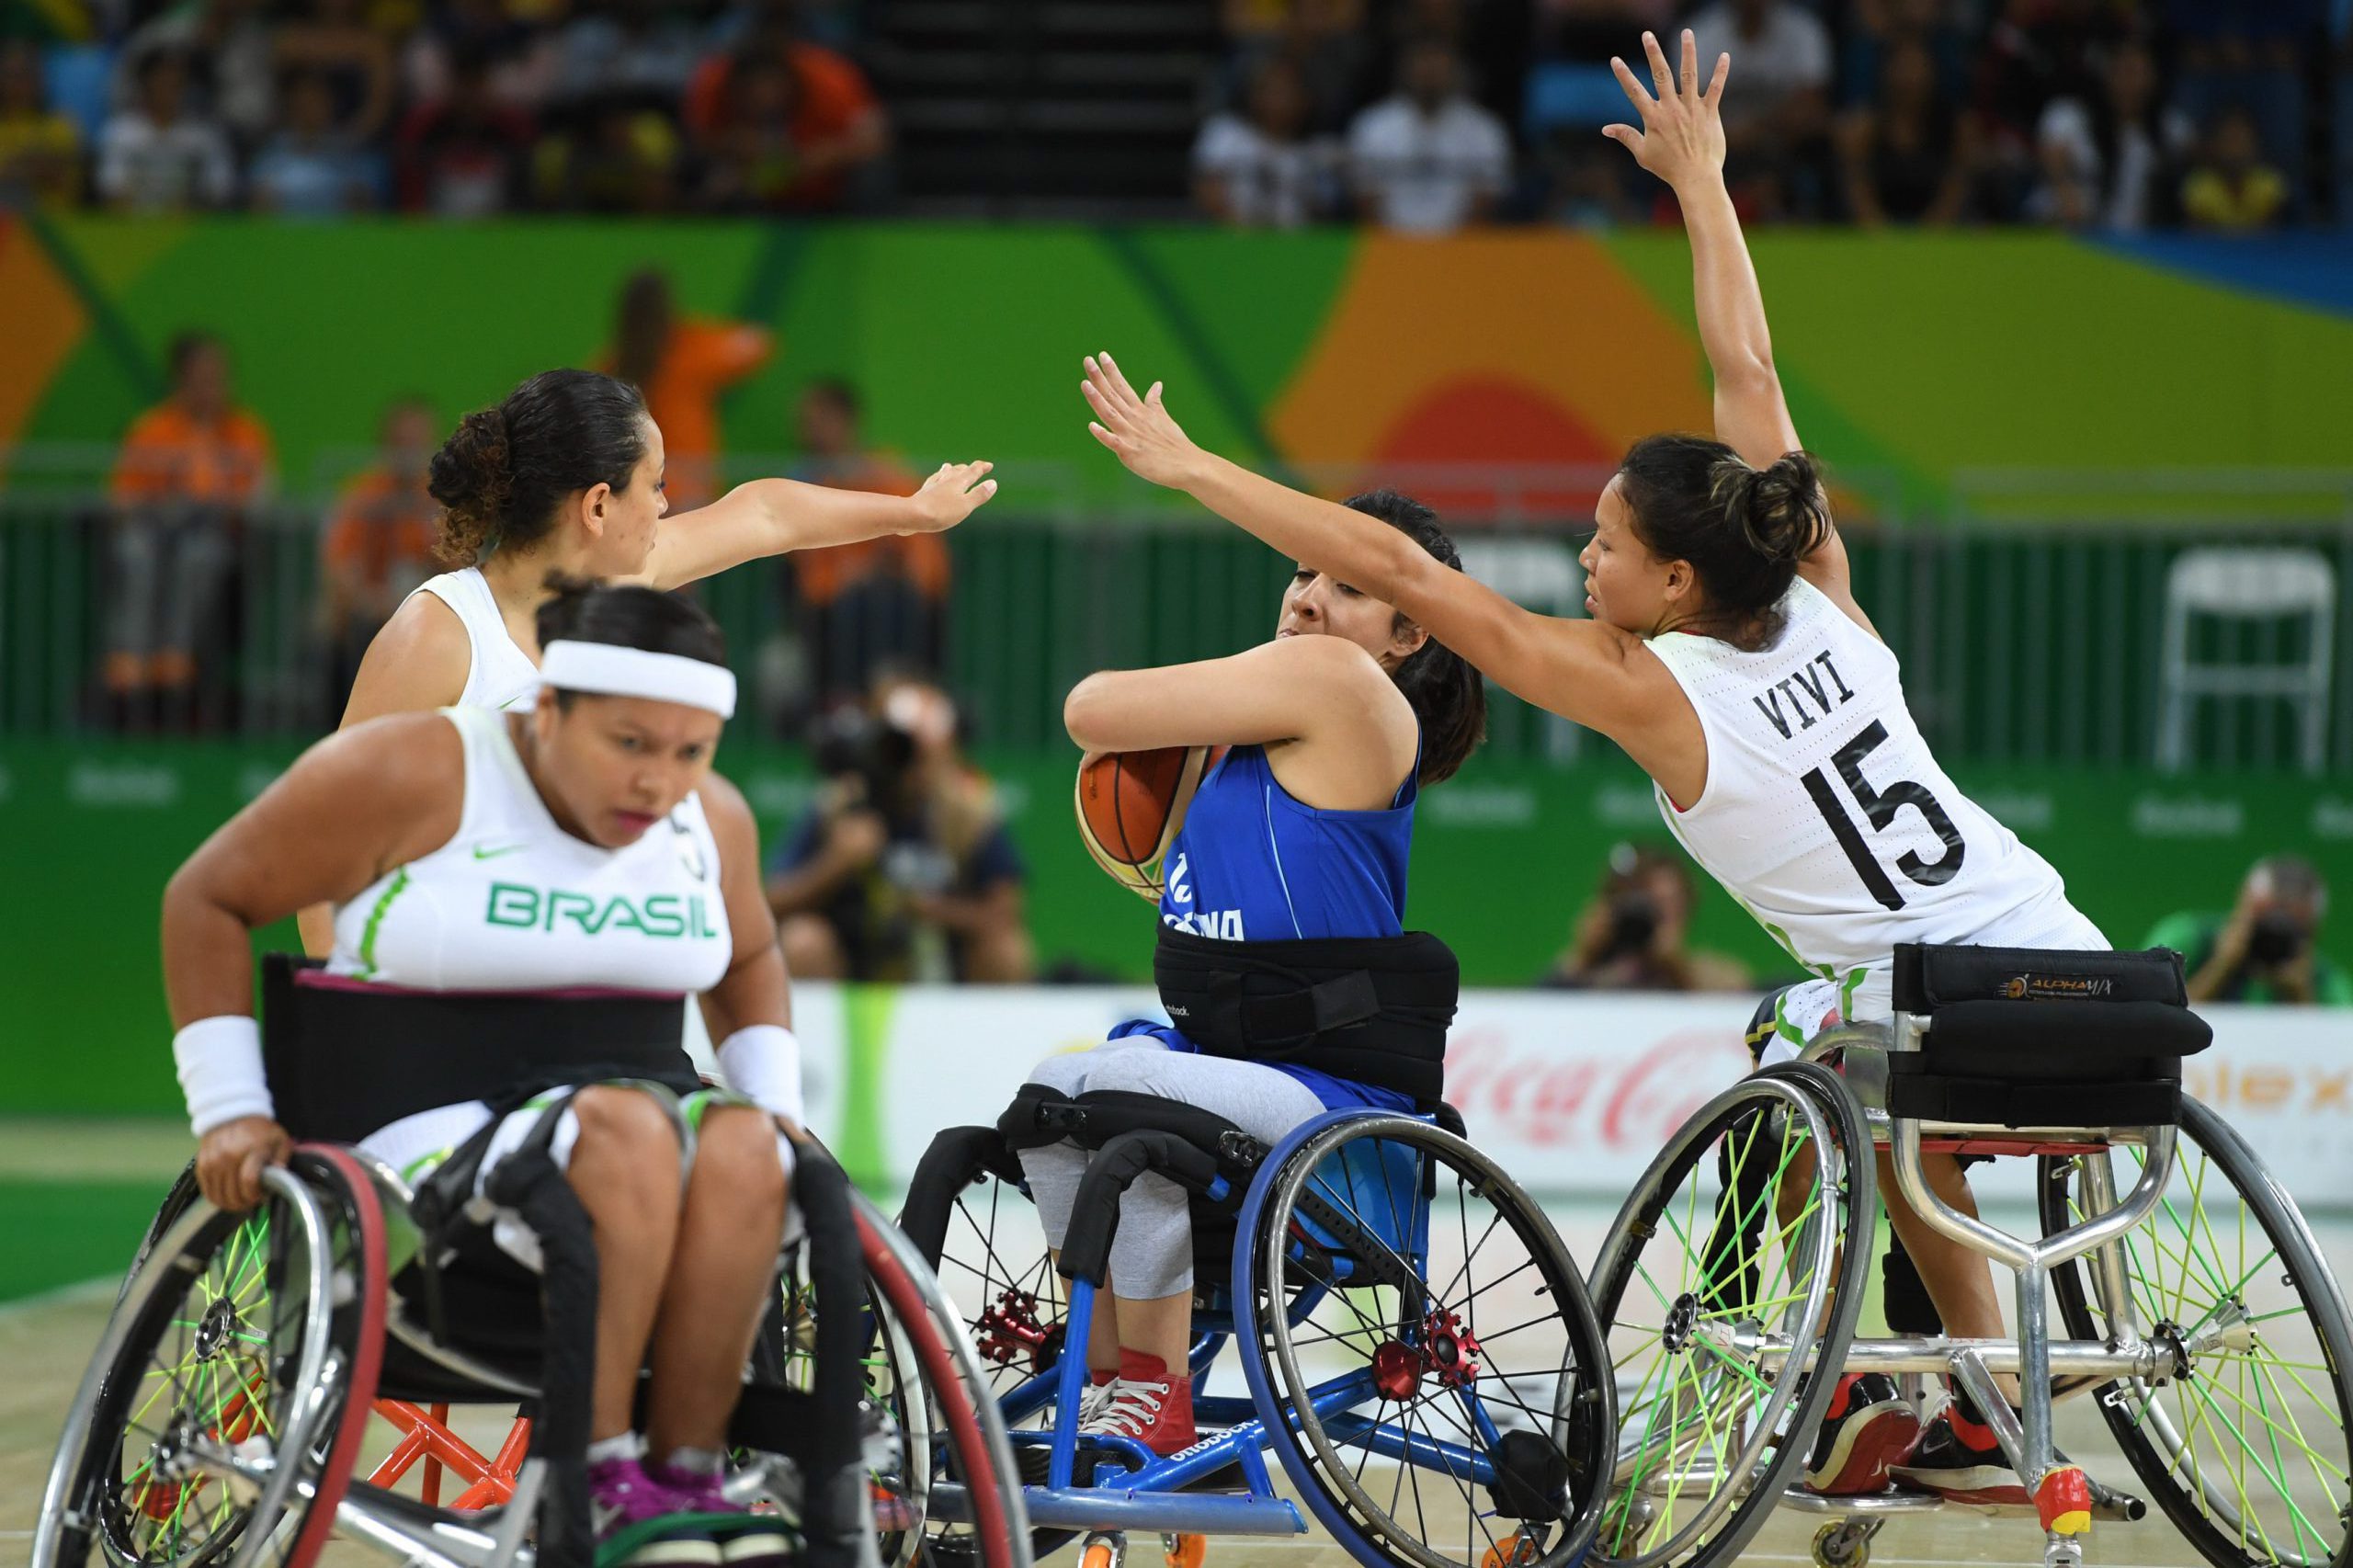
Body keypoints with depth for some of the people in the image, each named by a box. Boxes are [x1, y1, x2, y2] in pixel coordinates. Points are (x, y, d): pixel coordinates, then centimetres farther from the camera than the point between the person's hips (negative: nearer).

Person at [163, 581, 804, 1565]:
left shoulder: (710, 823, 9)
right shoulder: (414, 778, -9)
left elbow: (748, 960, 30)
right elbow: (209, 899, -2)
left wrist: (775, 1103, 14)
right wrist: (230, 1111, -7)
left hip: (630, 1115, 5)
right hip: (423, 1132, -5)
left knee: (739, 1148, -29)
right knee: (627, 1132, -35)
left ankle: (689, 1470, -27)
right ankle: (599, 1482, -33)